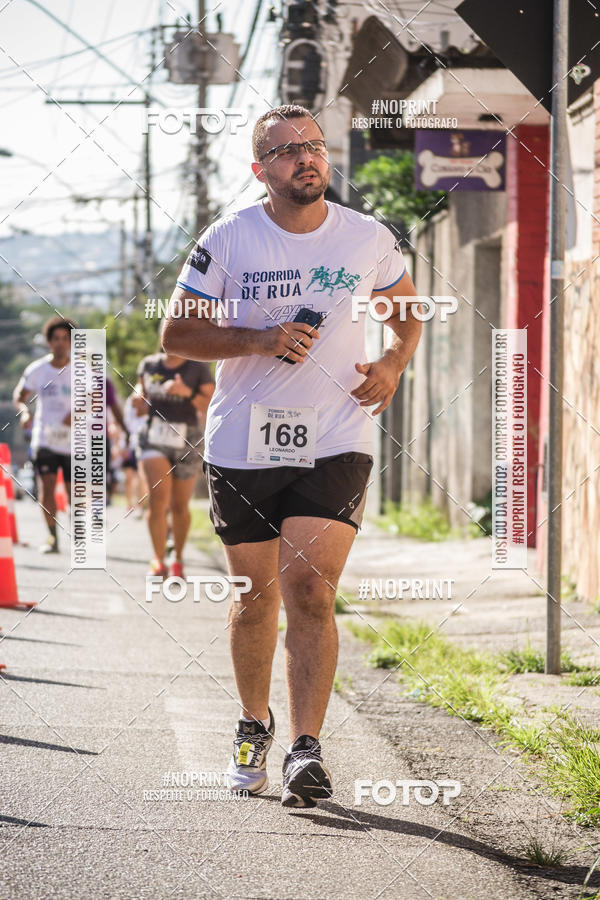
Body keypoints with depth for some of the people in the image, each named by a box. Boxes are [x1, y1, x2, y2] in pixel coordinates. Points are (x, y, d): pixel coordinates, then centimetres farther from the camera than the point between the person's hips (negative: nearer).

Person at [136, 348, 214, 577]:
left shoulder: (198, 369, -2)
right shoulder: (148, 365, 7)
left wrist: (188, 393, -21)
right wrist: (140, 401, 3)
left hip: (186, 442, -1)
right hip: (154, 437, 1)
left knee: (180, 506, 7)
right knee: (158, 496, -19)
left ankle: (178, 559, 28)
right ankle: (158, 559, -14)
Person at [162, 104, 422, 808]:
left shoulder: (369, 239, 2)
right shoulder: (228, 240, -3)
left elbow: (406, 308, 20)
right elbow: (176, 333, -1)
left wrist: (393, 365, 0)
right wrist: (260, 340, -16)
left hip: (335, 444, 0)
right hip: (243, 447, 1)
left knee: (310, 589, -15)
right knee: (256, 594, 9)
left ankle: (305, 749, -15)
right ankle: (254, 724, 32)